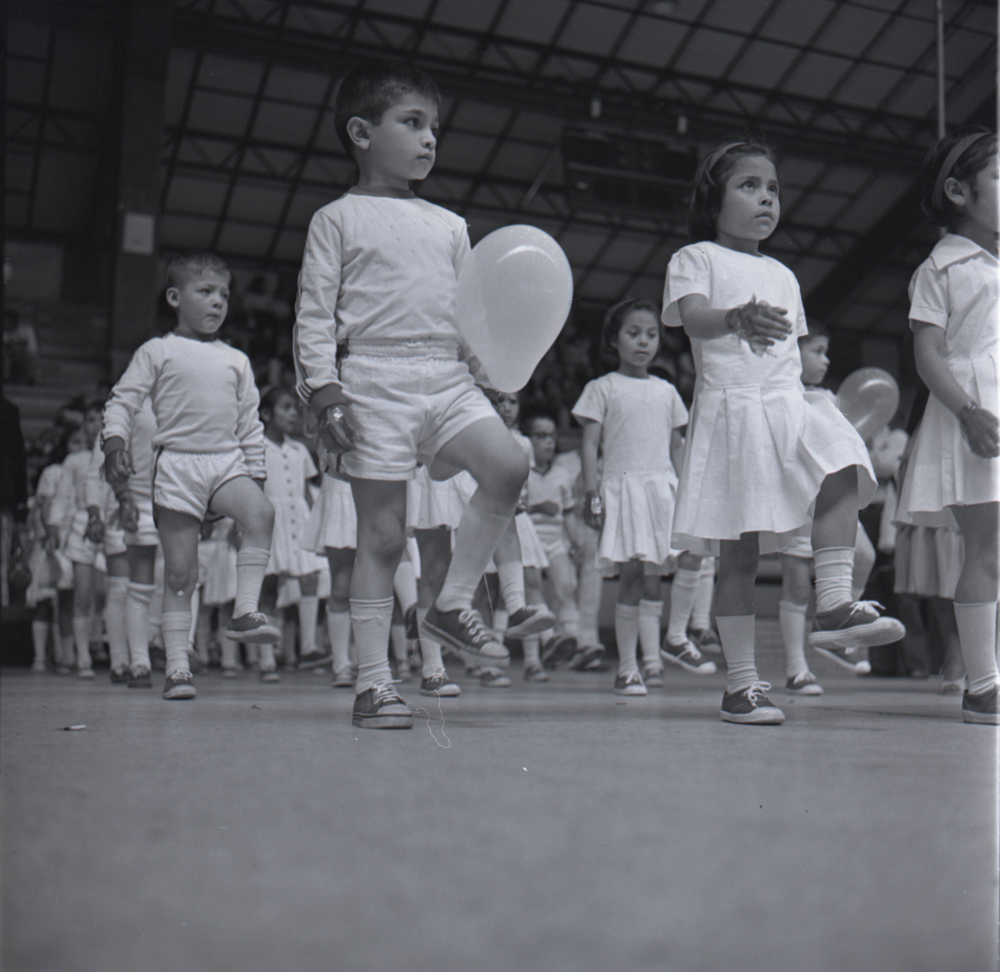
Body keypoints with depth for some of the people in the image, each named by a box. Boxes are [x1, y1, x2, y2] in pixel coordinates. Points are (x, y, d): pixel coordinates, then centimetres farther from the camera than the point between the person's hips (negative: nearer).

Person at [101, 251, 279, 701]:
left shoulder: (236, 360, 17)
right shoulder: (157, 352, 7)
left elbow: (250, 423, 19)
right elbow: (121, 401, 4)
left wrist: (256, 474, 14)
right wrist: (114, 442, -13)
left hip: (227, 462, 3)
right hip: (176, 465, -2)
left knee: (261, 512, -31)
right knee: (180, 570, -2)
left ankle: (245, 612, -27)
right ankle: (176, 666, 5)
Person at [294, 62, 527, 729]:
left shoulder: (450, 225, 20)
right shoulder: (338, 219, 7)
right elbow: (315, 315, 1)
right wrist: (324, 392, -10)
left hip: (450, 378, 4)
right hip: (375, 379, -4)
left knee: (509, 466, -22)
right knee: (382, 533, -4)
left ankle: (454, 603, -4)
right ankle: (373, 680, 5)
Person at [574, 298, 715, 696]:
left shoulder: (666, 391, 18)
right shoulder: (602, 388, 4)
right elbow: (589, 444, -1)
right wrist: (591, 492, -10)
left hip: (664, 485, 4)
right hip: (624, 486, -4)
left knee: (693, 555, -15)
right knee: (634, 576, -6)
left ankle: (675, 640, 4)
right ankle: (627, 668, 5)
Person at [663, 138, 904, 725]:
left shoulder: (782, 275, 24)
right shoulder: (696, 258, 5)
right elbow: (693, 317, -15)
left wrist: (807, 399, 11)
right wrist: (738, 319, -37)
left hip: (789, 406, 5)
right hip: (730, 408, -5)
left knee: (842, 470, -26)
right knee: (738, 552, -5)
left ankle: (835, 605, -24)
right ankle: (742, 682, 1)